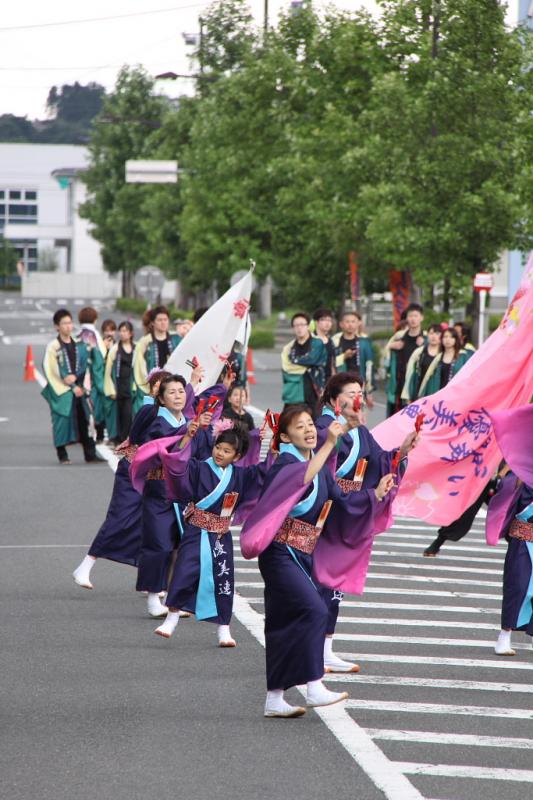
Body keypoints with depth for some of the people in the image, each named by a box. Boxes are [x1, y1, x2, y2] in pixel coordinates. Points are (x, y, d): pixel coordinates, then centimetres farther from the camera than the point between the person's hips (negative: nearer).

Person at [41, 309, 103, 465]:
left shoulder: (79, 344, 10)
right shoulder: (53, 347, -6)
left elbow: (85, 364, 9)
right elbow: (51, 371, -8)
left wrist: (75, 377, -12)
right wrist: (72, 387, -9)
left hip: (79, 389, 4)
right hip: (62, 391, -4)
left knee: (85, 421, 2)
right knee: (62, 420, -2)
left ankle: (90, 454, 4)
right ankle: (62, 455, 7)